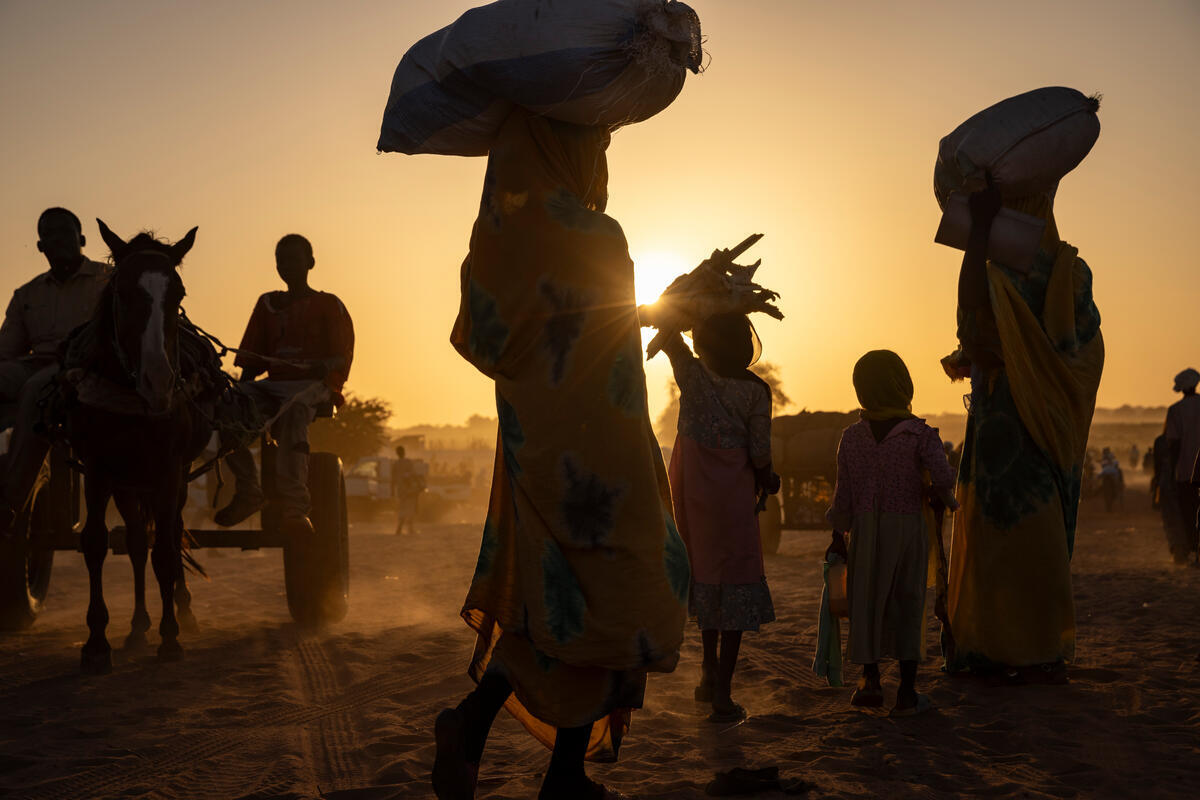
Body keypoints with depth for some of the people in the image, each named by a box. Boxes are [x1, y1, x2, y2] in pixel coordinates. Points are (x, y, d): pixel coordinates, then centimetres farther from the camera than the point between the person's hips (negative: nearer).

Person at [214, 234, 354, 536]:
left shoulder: (328, 305, 12)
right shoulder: (267, 304, 23)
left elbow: (341, 355, 2)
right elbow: (251, 357, 19)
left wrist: (323, 366, -21)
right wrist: (242, 387, 0)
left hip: (313, 385, -5)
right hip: (273, 384, 5)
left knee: (293, 409, -41)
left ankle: (294, 504, -51)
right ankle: (247, 491, -17)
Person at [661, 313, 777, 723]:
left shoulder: (691, 373, -8)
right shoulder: (755, 390, -11)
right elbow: (759, 453, -7)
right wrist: (766, 481, 11)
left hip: (691, 485, 3)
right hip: (732, 489, -3)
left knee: (704, 570, 22)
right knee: (735, 581, 3)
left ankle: (709, 668, 30)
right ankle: (722, 694, 3)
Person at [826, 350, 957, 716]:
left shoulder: (851, 437, 0)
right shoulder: (921, 435, -8)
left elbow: (844, 491, 2)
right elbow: (943, 477, -21)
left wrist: (838, 536, 10)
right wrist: (946, 501, 2)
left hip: (866, 529, 2)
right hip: (909, 525, -1)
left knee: (866, 603, 13)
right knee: (908, 605, 6)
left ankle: (870, 677, 10)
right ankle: (907, 692, 9)